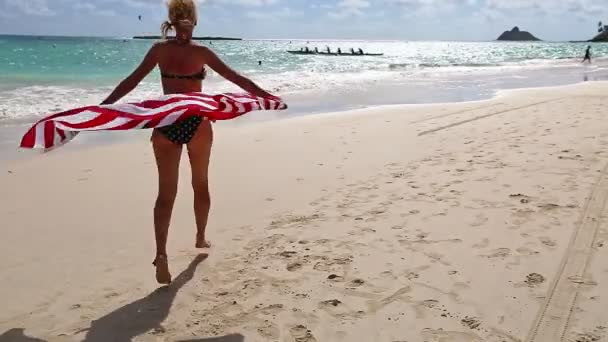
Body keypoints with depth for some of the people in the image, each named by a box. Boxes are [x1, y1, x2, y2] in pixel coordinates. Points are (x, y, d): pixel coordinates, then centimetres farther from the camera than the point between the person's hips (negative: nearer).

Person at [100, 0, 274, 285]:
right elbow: (236, 79, -5)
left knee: (166, 192, 1)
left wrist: (103, 105, 6)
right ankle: (201, 238, 34)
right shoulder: (201, 52, -5)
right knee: (201, 184, 19)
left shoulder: (159, 50, 1)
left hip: (166, 123, 1)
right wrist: (267, 96, 2)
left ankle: (161, 253, -14)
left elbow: (132, 81, 0)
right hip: (196, 123, -1)